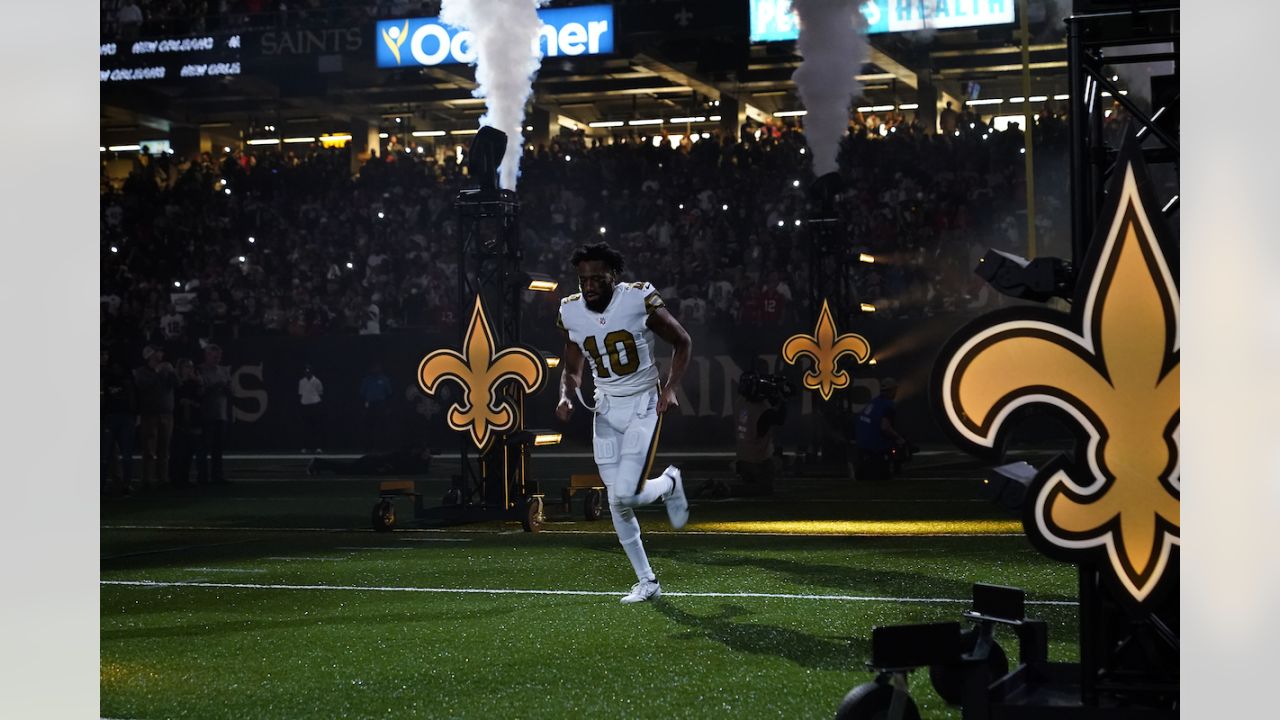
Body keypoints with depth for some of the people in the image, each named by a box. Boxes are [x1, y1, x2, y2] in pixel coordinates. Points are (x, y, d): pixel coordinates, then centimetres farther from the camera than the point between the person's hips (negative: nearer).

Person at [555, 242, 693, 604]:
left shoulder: (639, 300, -15)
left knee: (627, 495, -17)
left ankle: (669, 482, 18)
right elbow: (572, 369, 12)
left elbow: (683, 342, -2)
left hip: (643, 405, -4)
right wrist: (567, 397, -9)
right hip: (606, 409, 5)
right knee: (617, 502, 2)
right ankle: (646, 581, 16)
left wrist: (670, 388, -13)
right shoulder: (571, 313, -2)